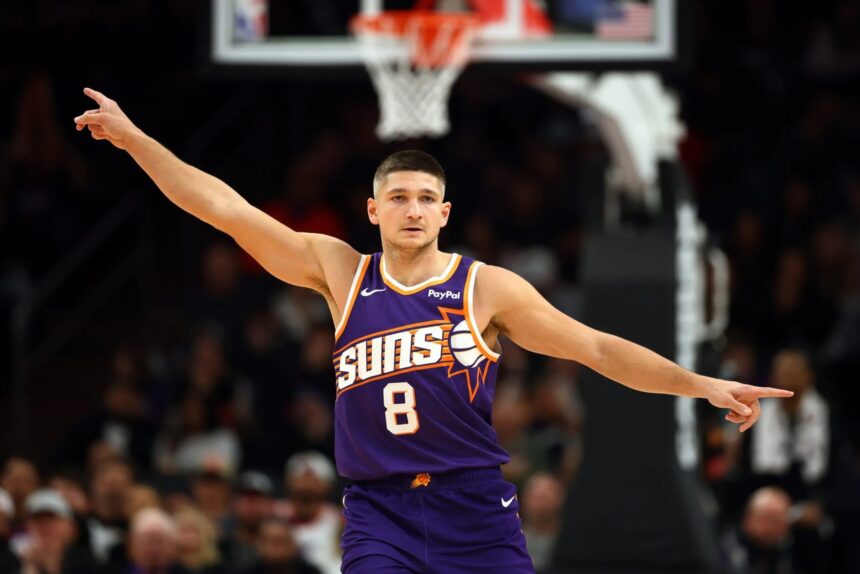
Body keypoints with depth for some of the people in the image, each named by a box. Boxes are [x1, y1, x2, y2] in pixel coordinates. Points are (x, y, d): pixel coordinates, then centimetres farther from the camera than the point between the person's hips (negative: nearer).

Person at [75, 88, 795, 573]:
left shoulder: (487, 287, 3)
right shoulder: (339, 272, 7)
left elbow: (596, 347, 6)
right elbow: (230, 210, 5)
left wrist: (702, 385, 0)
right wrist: (134, 138, 0)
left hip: (475, 508, 0)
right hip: (379, 513, 0)